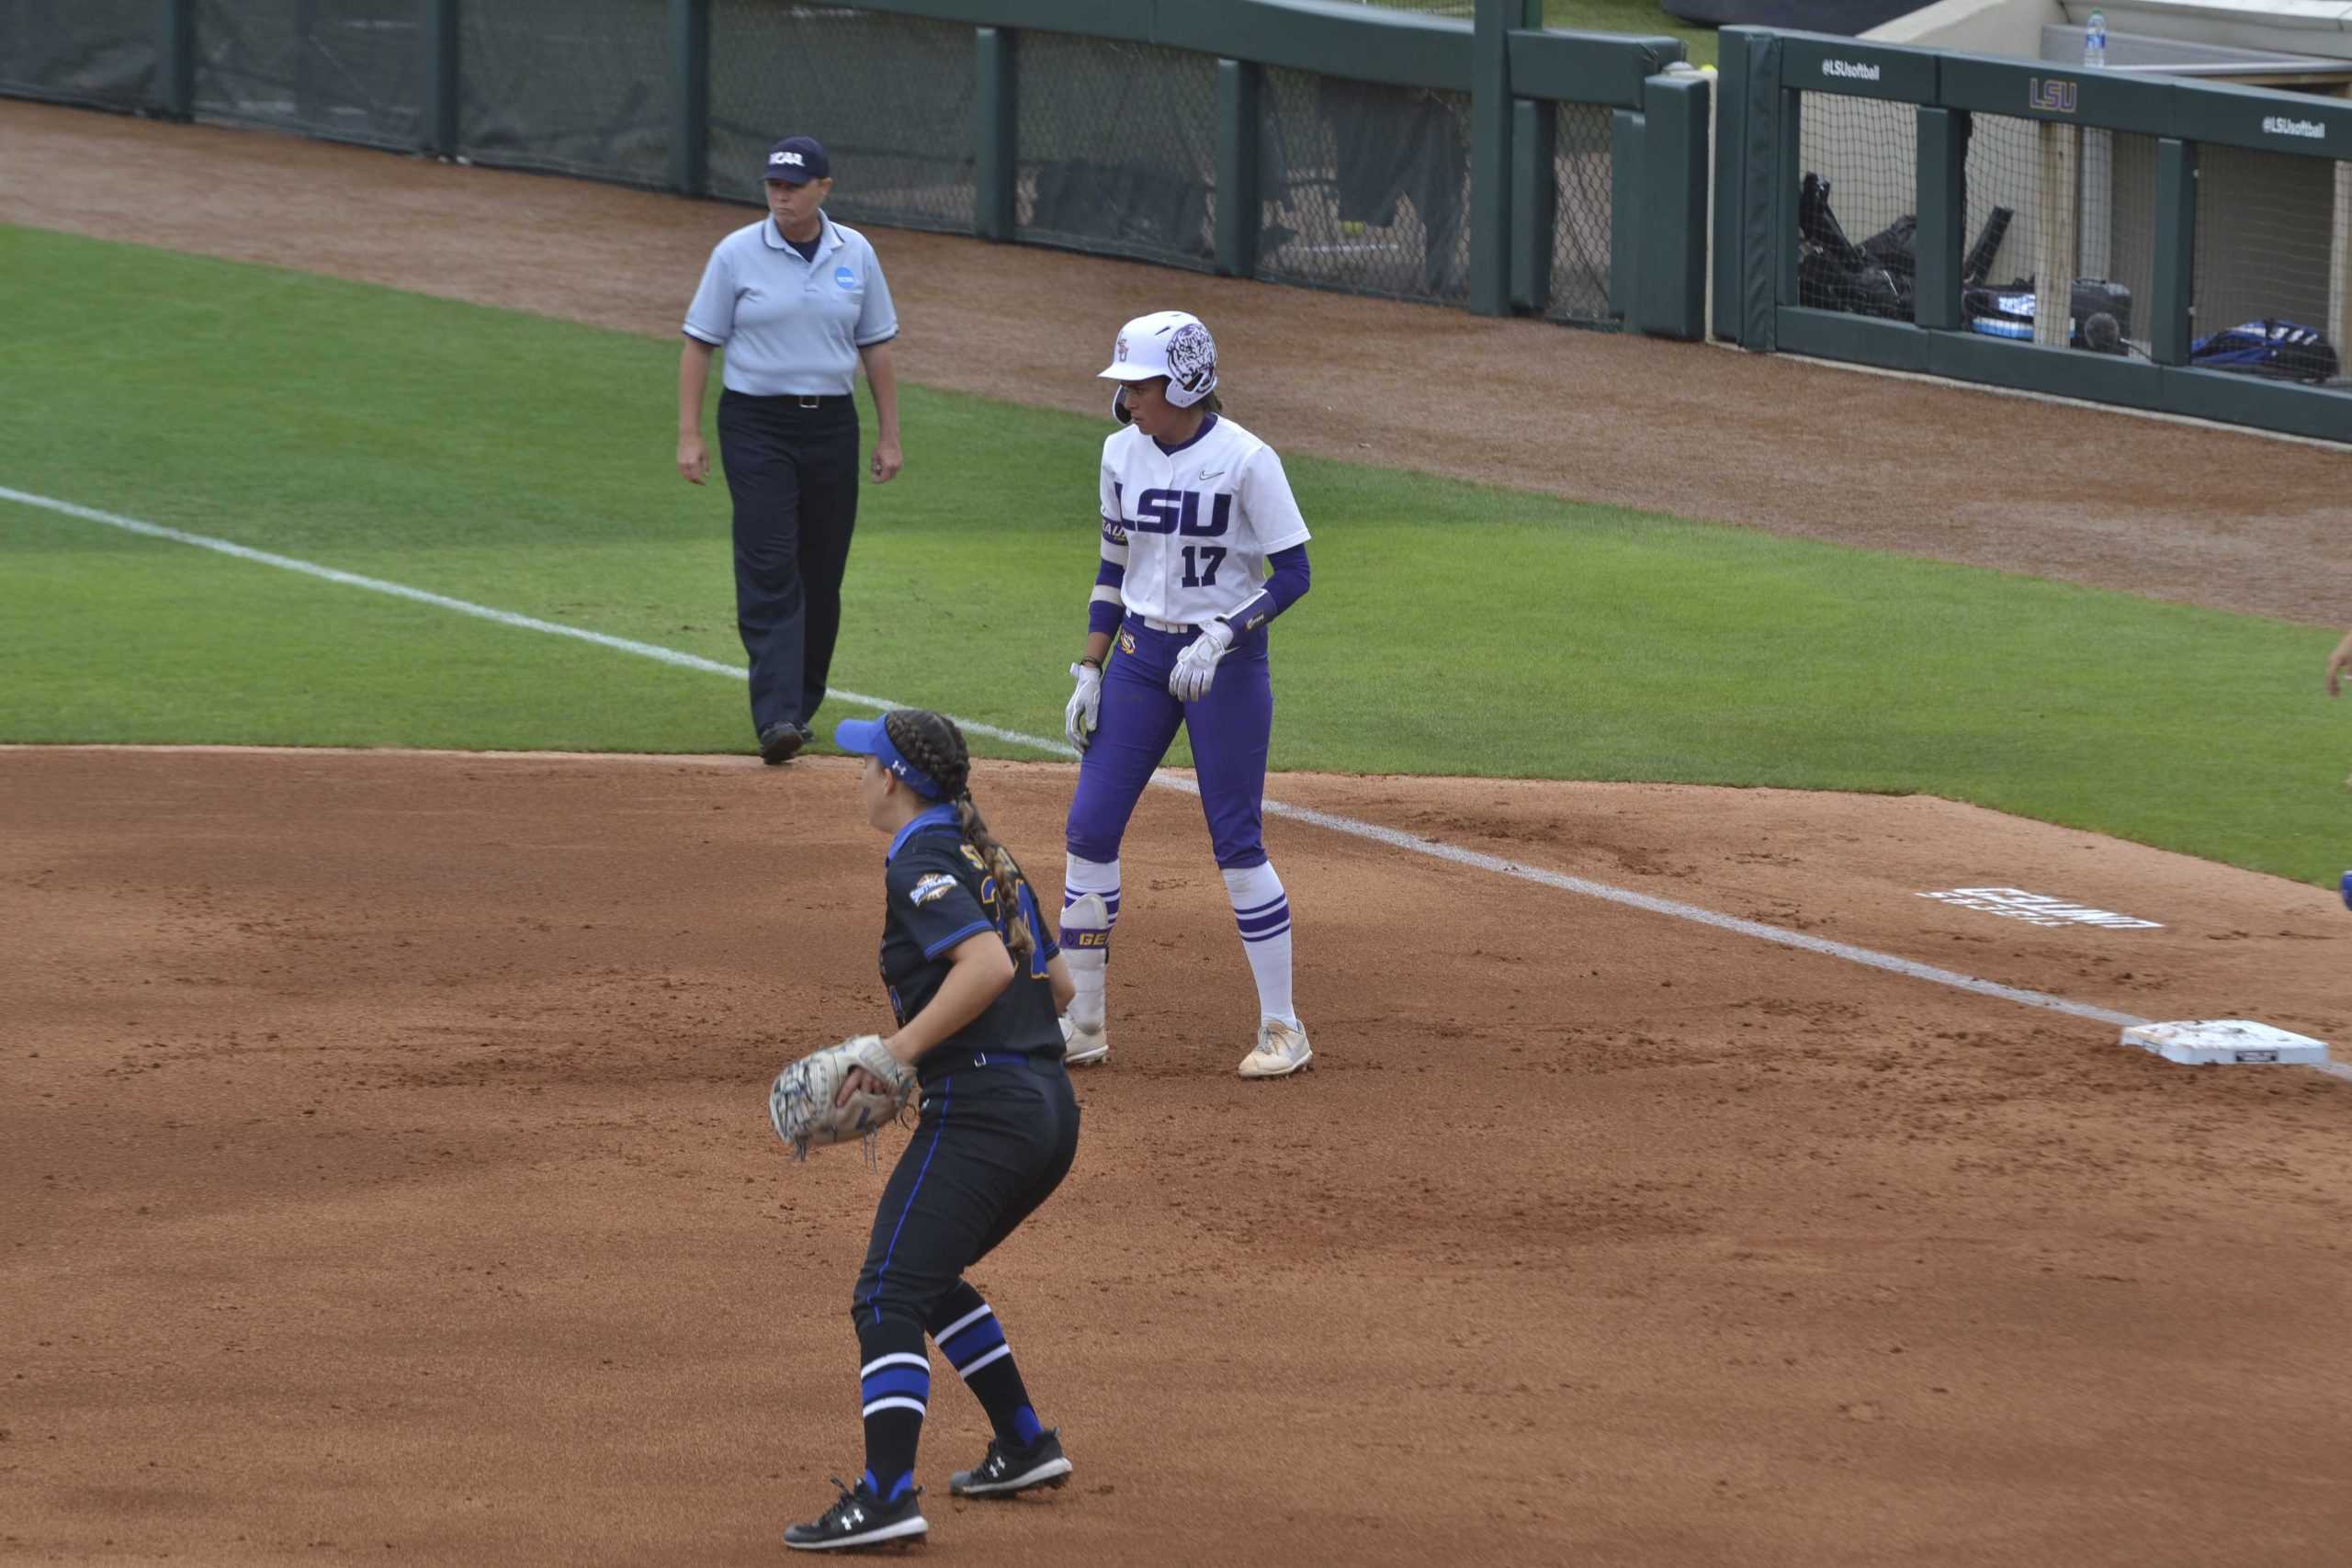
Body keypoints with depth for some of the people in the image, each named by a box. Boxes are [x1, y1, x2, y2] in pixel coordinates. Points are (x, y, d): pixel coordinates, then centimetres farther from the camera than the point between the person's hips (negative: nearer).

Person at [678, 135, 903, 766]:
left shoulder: (856, 255, 5)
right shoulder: (737, 254, -3)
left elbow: (876, 348, 12)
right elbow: (699, 344, 0)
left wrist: (889, 435, 8)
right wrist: (689, 433, -6)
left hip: (831, 425, 3)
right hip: (756, 424, -3)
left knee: (822, 574, 7)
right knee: (769, 572, -13)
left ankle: (801, 706, 21)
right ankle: (776, 718, -20)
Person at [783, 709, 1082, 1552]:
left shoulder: (920, 866, -9)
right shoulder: (987, 859, 18)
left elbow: (988, 966, -25)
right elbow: (1057, 983, 22)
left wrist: (900, 1049, -20)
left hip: (977, 1112, -10)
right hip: (1049, 1110, 10)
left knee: (888, 1297, -14)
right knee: (923, 1276, 26)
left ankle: (887, 1495, -26)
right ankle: (1024, 1444, 28)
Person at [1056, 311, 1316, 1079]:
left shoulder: (1246, 460, -15)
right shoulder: (1123, 452, 3)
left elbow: (1291, 574, -13)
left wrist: (1217, 640, -25)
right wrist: (1089, 670, 8)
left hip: (1225, 663, -6)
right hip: (1141, 656, 6)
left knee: (1237, 841, -4)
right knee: (1089, 828, 2)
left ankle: (1282, 1028, 7)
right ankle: (1082, 1023, 11)